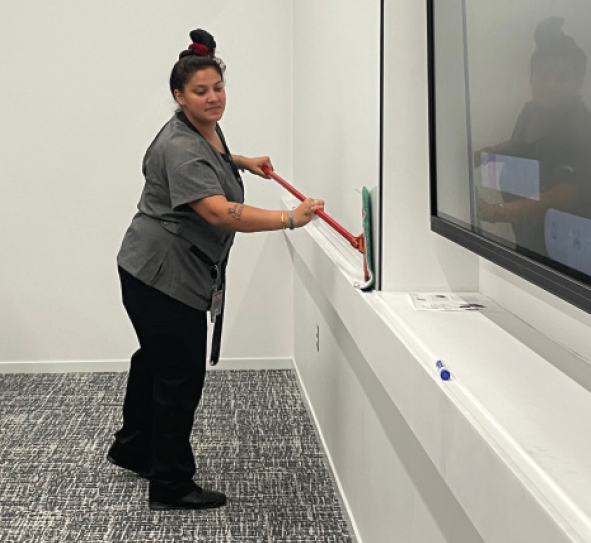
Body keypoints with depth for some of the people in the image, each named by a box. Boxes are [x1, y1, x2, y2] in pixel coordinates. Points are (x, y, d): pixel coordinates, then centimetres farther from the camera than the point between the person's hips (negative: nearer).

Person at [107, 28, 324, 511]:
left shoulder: (208, 129, 9)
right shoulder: (180, 147, -23)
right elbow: (221, 213, -36)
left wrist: (242, 162, 23)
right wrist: (290, 218, -39)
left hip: (172, 274, 11)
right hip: (162, 276, -11)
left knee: (156, 359, 23)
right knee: (181, 376, -4)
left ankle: (133, 449, 43)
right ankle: (172, 486, 9)